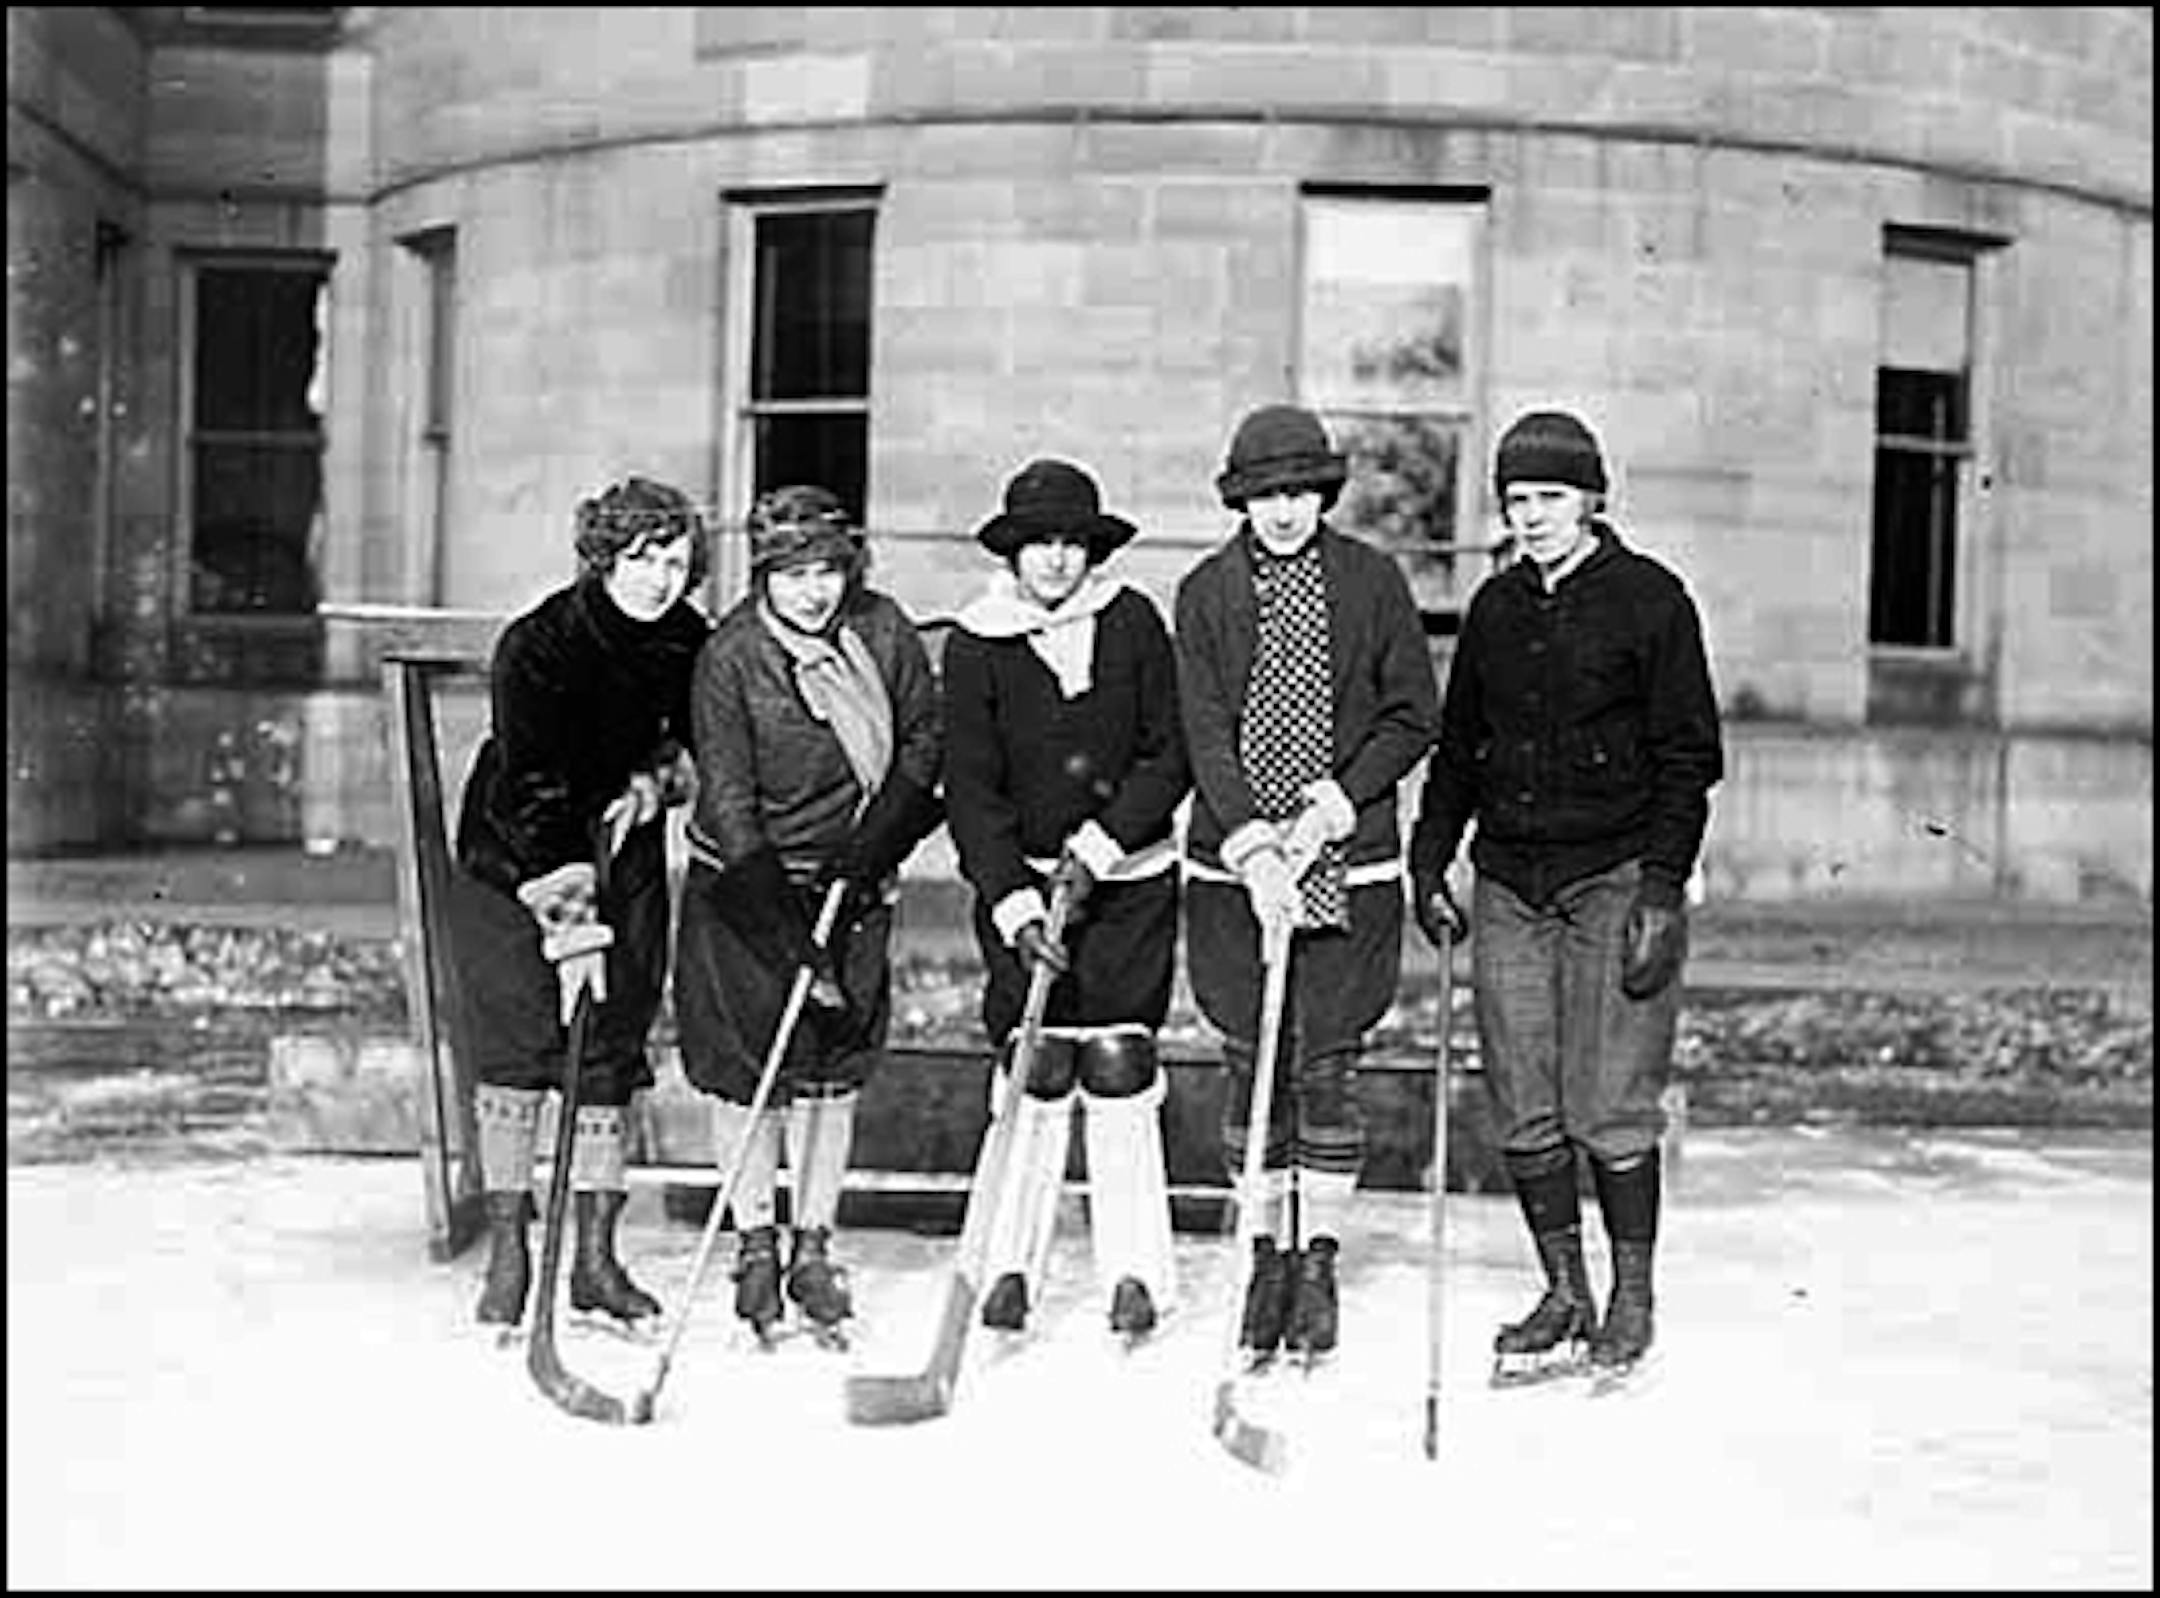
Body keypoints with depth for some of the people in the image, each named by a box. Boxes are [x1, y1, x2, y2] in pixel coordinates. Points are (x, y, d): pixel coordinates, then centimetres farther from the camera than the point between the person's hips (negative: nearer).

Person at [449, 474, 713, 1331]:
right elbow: (534, 794, -27)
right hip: (511, 862, -4)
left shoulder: (689, 642, -7)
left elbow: (696, 742, 13)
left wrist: (656, 780, -9)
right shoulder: (537, 646, -23)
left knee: (611, 1055, 1)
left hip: (624, 855, 4)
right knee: (513, 1049, -8)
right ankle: (507, 1251, 3)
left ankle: (595, 1255, 9)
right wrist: (569, 923, -32)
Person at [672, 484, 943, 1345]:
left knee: (836, 1066, 6)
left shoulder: (883, 631, -7)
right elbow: (729, 804, -20)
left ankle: (813, 1248, 18)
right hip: (744, 885, -3)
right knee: (746, 1067, 1)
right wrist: (787, 932, -25)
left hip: (853, 882, 3)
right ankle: (755, 1243, 19)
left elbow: (925, 738, 6)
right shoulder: (729, 657, -18)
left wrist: (880, 837, -9)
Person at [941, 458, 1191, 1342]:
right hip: (1020, 878, 0)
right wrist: (1015, 903, -18)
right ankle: (1011, 1266, 8)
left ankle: (1134, 1269, 8)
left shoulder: (1134, 622, -3)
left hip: (1130, 878, 1)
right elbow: (970, 789, -8)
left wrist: (1099, 845, -12)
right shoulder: (975, 644, -6)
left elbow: (1170, 757, -2)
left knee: (1120, 1069, -2)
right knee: (1036, 1068, -5)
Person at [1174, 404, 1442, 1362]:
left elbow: (1414, 715, 2)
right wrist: (1251, 848, -17)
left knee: (1329, 1064, 1)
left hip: (1349, 866, -1)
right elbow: (1205, 734, -6)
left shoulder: (1372, 581, 0)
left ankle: (1320, 1261, 13)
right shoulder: (1206, 593, 1)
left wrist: (1337, 802, -10)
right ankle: (1269, 1254, 19)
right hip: (1235, 865, 1)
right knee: (1251, 1062, 5)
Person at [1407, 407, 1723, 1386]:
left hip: (1616, 880, -5)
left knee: (1608, 1108, -5)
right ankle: (1565, 1297, 16)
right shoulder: (1496, 608, 12)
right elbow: (1456, 747, 20)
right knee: (1523, 1113, 5)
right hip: (1508, 888, 5)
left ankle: (1632, 1300, 10)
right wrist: (1428, 867, 13)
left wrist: (1660, 892, -13)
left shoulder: (1649, 600, -4)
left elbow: (1687, 759, -6)